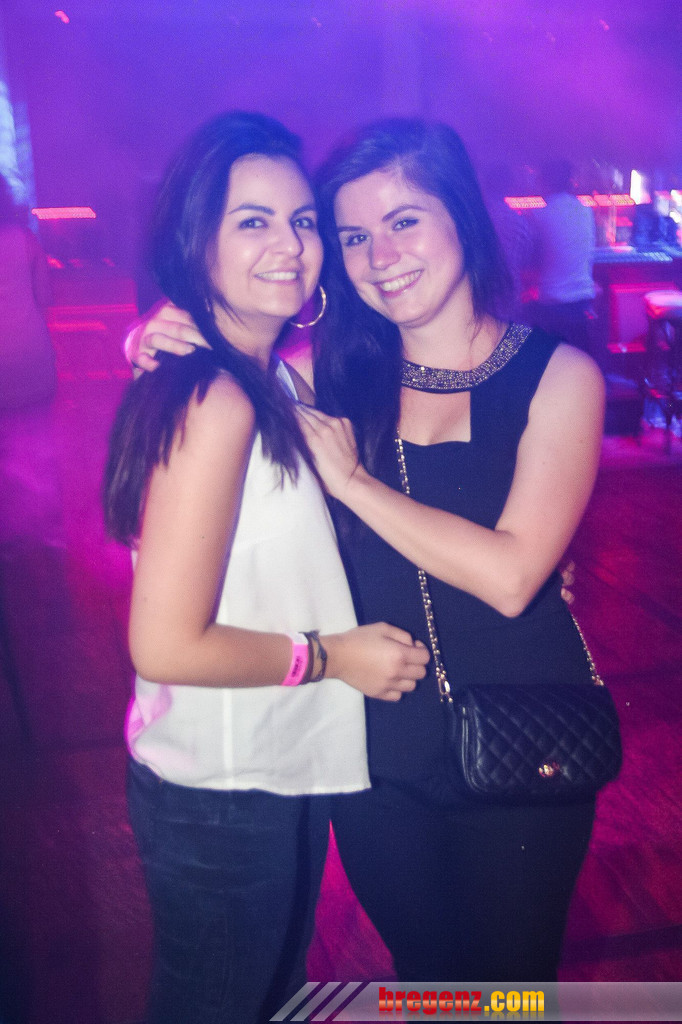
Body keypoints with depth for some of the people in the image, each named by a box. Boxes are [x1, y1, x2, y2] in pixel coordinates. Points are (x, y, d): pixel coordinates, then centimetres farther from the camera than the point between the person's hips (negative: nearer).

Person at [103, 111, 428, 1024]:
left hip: (278, 775, 8)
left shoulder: (274, 381, 4)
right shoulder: (214, 403, -26)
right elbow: (167, 644, -27)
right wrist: (329, 656, -15)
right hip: (222, 797, -8)